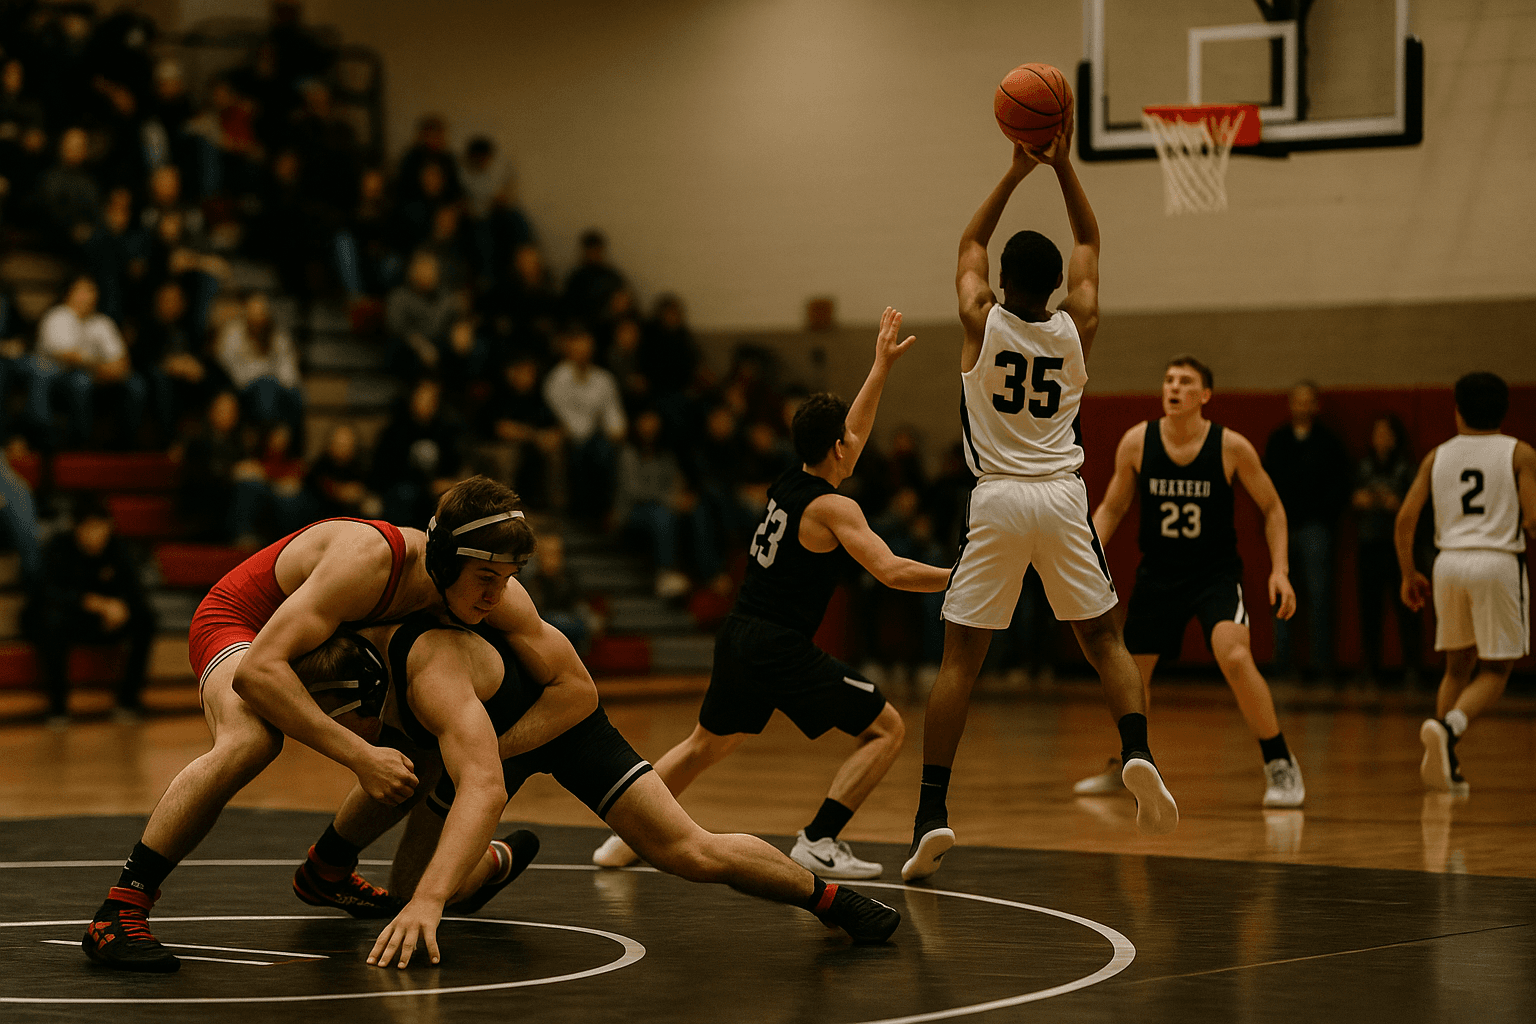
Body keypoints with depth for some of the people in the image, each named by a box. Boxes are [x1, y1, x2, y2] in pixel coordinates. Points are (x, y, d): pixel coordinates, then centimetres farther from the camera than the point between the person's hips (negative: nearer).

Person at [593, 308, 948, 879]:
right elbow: (892, 572, -19)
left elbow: (845, 434, 29)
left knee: (706, 744, 28)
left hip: (738, 639, 8)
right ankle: (818, 842, -7)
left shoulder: (788, 484, 12)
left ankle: (625, 837, 25)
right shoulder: (832, 508, -11)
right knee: (887, 729, 0)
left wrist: (882, 366, 35)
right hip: (781, 647, -8)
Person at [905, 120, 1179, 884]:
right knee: (1103, 640, 14)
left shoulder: (981, 322, -4)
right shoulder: (1076, 327, 1)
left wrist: (1017, 171, 13)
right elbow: (1088, 243, 17)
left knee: (959, 657, 2)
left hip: (996, 500, -1)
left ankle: (931, 816, -6)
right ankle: (1137, 752, -12)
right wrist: (1062, 163, 11)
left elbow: (969, 243, 15)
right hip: (1062, 499, 1)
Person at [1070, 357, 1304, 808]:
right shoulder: (1136, 443, -8)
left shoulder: (1231, 447, -14)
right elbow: (1112, 508, 6)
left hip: (1216, 572, -4)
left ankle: (1280, 765, -13)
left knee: (1235, 656, -26)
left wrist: (1279, 570, -11)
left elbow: (1272, 508, -1)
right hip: (1158, 574, 4)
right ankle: (1123, 766, 37)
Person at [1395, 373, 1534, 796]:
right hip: (1499, 562, -3)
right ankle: (1447, 728, -23)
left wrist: (1408, 575, 14)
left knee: (1458, 667, 18)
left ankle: (1444, 763, 8)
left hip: (1450, 562, 3)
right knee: (1494, 671, 5)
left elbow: (1405, 519, 4)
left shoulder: (1438, 456, 10)